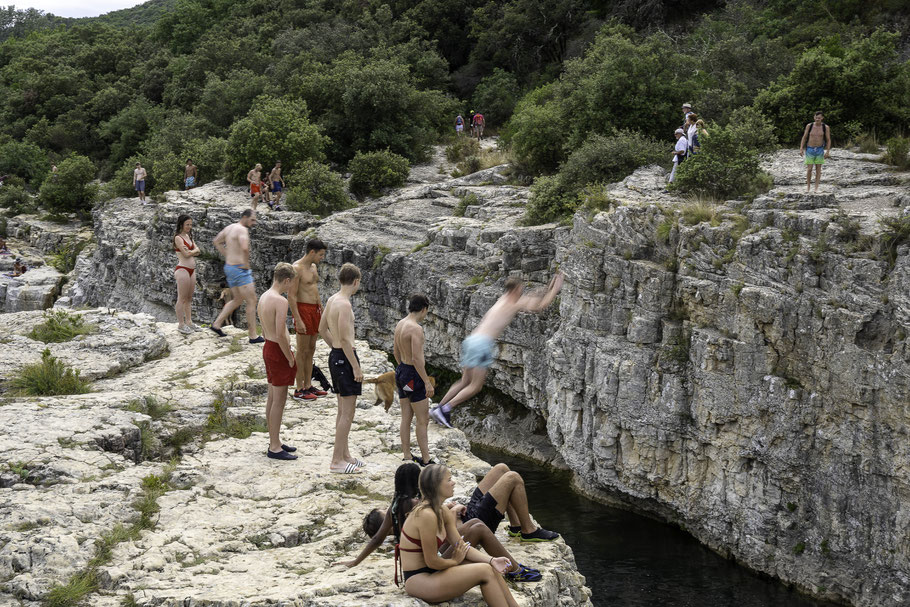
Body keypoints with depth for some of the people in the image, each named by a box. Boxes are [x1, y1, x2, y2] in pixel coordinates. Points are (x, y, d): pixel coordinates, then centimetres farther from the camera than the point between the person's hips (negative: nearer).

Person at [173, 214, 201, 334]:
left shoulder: (188, 236, 17)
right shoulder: (178, 238, -9)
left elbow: (198, 251, 8)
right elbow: (186, 254, -16)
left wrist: (190, 251, -11)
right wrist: (194, 251, 1)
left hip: (191, 270, 9)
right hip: (182, 269, -9)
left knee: (189, 298, 12)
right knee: (182, 298, -4)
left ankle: (189, 322, 18)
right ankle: (181, 324, 0)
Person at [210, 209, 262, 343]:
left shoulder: (229, 227, 13)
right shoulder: (242, 230, -16)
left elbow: (217, 241, 29)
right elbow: (244, 248, -35)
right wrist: (246, 264, -19)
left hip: (229, 267, 10)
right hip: (240, 269, -10)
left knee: (238, 300, 23)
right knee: (251, 301, -4)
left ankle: (217, 324, 21)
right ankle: (253, 336, -3)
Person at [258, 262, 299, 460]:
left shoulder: (263, 297, 9)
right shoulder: (280, 301, -21)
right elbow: (281, 334, -25)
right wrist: (290, 359, -14)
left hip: (268, 347, 10)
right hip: (278, 350, -10)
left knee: (272, 398, 16)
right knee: (279, 400, -3)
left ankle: (274, 442, 25)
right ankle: (275, 448, 1)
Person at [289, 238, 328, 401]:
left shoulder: (313, 267, 12)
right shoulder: (297, 268, -16)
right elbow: (291, 296, -18)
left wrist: (322, 313, 21)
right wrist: (298, 320, -22)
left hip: (315, 309, 9)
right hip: (303, 310, -9)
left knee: (311, 349, 13)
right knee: (302, 351, -3)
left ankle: (308, 385, 20)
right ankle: (299, 390, 2)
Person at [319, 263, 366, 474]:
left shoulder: (332, 300, 9)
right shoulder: (344, 304, -20)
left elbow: (322, 328, 21)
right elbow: (345, 339, -23)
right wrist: (356, 367, -19)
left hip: (336, 355, 10)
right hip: (345, 358, -10)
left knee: (343, 410, 18)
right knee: (347, 412, -5)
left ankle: (345, 455, 26)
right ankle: (337, 461, -2)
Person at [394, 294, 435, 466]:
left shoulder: (400, 324, 6)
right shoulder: (416, 329, -21)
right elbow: (417, 359, -25)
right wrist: (427, 382, -20)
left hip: (401, 372, 9)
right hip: (414, 376, -9)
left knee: (406, 418, 13)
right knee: (423, 420, 0)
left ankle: (407, 457, 19)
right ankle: (426, 460, 5)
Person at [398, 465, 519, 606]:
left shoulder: (443, 513, 7)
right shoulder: (426, 515, -24)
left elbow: (462, 547, 7)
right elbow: (432, 561, -20)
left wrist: (491, 560, -8)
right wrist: (455, 561, -1)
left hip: (430, 572, 9)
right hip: (418, 580, -9)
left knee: (491, 568, 0)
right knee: (485, 572, -14)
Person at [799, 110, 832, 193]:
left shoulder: (825, 127, -5)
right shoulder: (809, 126, -4)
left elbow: (828, 140, -2)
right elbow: (804, 138, 1)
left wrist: (828, 152, -11)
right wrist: (801, 149, -6)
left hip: (820, 150, 0)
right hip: (810, 150, 0)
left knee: (818, 169, 1)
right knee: (809, 169, -5)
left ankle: (816, 188, 6)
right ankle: (808, 186, 14)